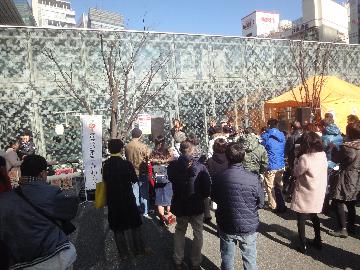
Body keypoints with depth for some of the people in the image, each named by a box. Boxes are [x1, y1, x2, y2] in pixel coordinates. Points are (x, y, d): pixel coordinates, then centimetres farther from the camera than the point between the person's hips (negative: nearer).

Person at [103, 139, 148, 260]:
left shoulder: (105, 165, -9)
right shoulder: (126, 164, -19)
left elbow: (105, 180, -1)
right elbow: (135, 180, -9)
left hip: (113, 200, 3)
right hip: (127, 199, -3)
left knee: (118, 227, 16)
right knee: (133, 223, 17)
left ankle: (123, 253, 28)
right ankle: (137, 250, 30)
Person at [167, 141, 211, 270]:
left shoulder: (172, 166, -13)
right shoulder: (200, 167, -21)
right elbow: (207, 188, -17)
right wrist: (201, 197, 1)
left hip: (179, 206, 3)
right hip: (196, 206, -2)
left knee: (179, 231, 24)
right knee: (198, 234, 18)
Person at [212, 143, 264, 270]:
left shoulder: (218, 178, -19)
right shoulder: (253, 179, -22)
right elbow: (260, 203, -7)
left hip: (226, 226, 1)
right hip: (249, 226, -1)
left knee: (227, 259, 22)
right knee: (250, 260, 22)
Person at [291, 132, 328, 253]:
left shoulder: (305, 158, -25)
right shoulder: (323, 155, -3)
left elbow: (296, 173, -12)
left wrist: (297, 160, -5)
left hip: (305, 195, -7)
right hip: (318, 194, 7)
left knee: (301, 220, 10)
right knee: (314, 217, 25)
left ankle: (303, 246, 20)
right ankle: (318, 241, 38)